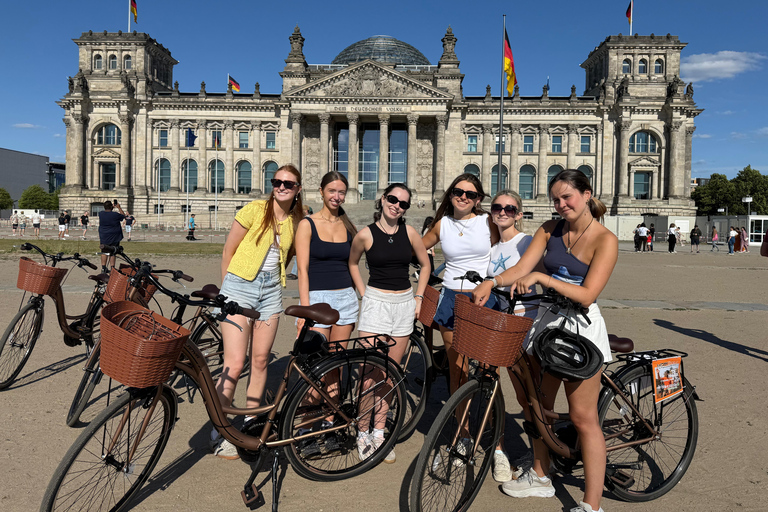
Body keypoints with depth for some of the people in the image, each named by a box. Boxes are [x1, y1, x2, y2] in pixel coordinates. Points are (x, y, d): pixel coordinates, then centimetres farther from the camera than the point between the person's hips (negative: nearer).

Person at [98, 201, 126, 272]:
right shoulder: (115, 215, -14)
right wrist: (119, 207, 9)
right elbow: (124, 216, 4)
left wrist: (112, 207, 23)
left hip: (103, 237, 3)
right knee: (112, 253, 2)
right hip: (114, 237, -3)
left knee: (104, 253, 12)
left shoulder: (100, 214, -3)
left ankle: (103, 268, 14)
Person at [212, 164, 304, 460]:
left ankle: (250, 422, 27)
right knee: (234, 365, -8)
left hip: (271, 290, 5)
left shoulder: (296, 221, 6)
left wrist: (272, 279, 15)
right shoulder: (254, 210, -8)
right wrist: (227, 290, 4)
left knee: (260, 360, 9)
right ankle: (219, 433, 8)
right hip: (240, 286, -5)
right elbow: (228, 251, -2)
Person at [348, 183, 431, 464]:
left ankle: (379, 431, 21)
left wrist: (418, 297, 9)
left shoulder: (410, 233, 3)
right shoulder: (365, 234, -4)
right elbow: (352, 263, 13)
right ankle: (363, 432, 11)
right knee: (369, 376, -9)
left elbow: (425, 265, 16)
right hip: (376, 303, -3)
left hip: (404, 304, 3)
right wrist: (364, 294, 6)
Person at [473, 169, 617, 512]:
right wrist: (491, 282, -20)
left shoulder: (605, 240, -10)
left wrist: (541, 277, -25)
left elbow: (587, 295, -19)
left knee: (583, 418, 0)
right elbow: (521, 268, -3)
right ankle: (540, 477, 35)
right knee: (539, 405, 16)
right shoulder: (549, 230, 6)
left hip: (581, 329, -6)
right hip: (546, 321, 6)